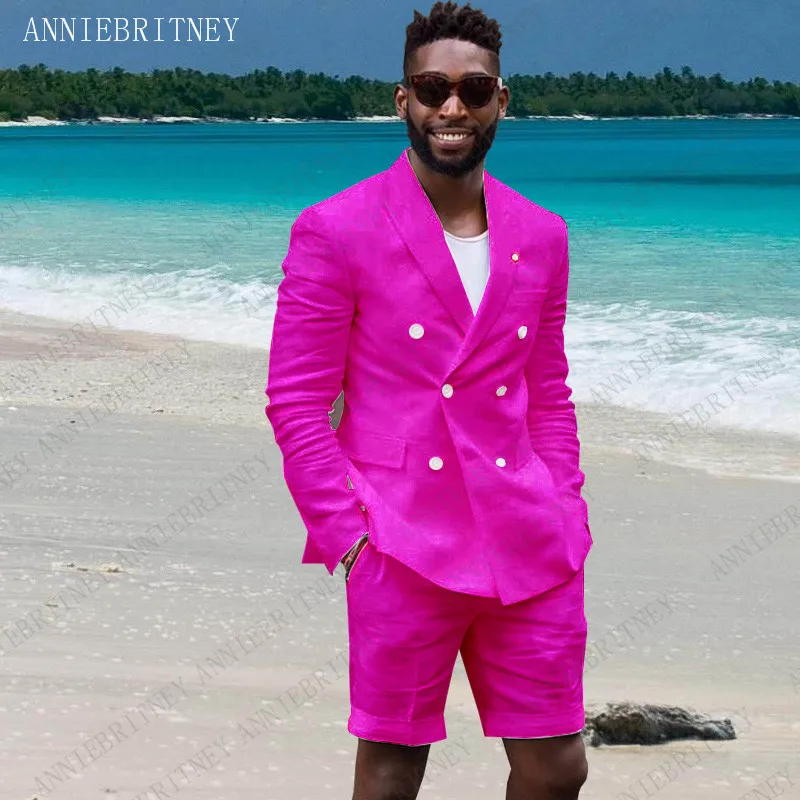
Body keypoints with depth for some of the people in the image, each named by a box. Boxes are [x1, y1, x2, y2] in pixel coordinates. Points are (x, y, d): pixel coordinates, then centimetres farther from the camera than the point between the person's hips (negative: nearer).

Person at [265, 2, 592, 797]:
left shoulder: (541, 237, 11)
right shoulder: (335, 231, -4)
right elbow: (295, 400, -5)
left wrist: (566, 517, 6)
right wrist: (346, 537, -11)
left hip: (529, 548, 4)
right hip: (402, 545, -4)